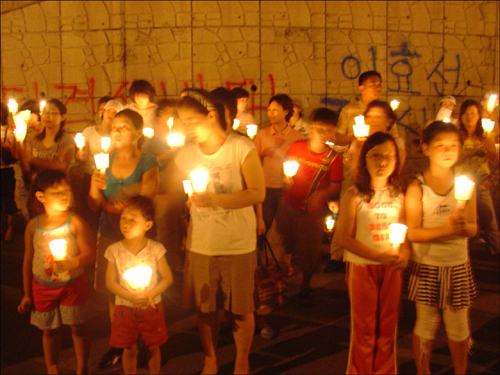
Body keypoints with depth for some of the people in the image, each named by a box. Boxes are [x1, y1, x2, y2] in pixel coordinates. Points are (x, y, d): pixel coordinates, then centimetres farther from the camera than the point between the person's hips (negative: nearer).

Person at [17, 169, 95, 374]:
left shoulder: (75, 222, -13)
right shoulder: (33, 226, -6)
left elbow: (90, 254, -13)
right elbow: (28, 260, 3)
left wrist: (71, 263, -32)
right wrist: (27, 294, 6)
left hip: (73, 285, -2)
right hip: (42, 287, 2)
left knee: (79, 327, 8)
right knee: (49, 330, 14)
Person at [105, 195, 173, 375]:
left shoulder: (155, 249, -10)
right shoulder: (115, 250, -8)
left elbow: (167, 278, -5)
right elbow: (110, 283, -6)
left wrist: (150, 296, -19)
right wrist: (131, 297, -19)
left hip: (152, 307, 0)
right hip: (124, 308, 0)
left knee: (153, 347, 13)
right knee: (129, 350, 11)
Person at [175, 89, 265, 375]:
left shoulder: (242, 147, -9)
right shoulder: (186, 155, 4)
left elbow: (258, 193, -15)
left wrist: (215, 200, -24)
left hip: (238, 244, -3)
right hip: (200, 245, 3)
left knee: (241, 309, 6)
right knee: (205, 308, 11)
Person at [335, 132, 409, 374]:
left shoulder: (398, 196, 3)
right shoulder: (354, 196, -10)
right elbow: (343, 238, -13)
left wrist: (404, 254, -12)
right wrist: (378, 256, -20)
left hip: (391, 268, 4)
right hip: (362, 266, -3)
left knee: (388, 327, 12)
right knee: (364, 329, 6)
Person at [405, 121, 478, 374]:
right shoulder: (417, 188, -8)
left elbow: (473, 229, 2)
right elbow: (412, 232, -13)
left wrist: (464, 225, -21)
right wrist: (447, 228, -25)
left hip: (458, 266, 2)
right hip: (426, 266, -2)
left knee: (459, 327, 11)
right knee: (426, 325, 8)